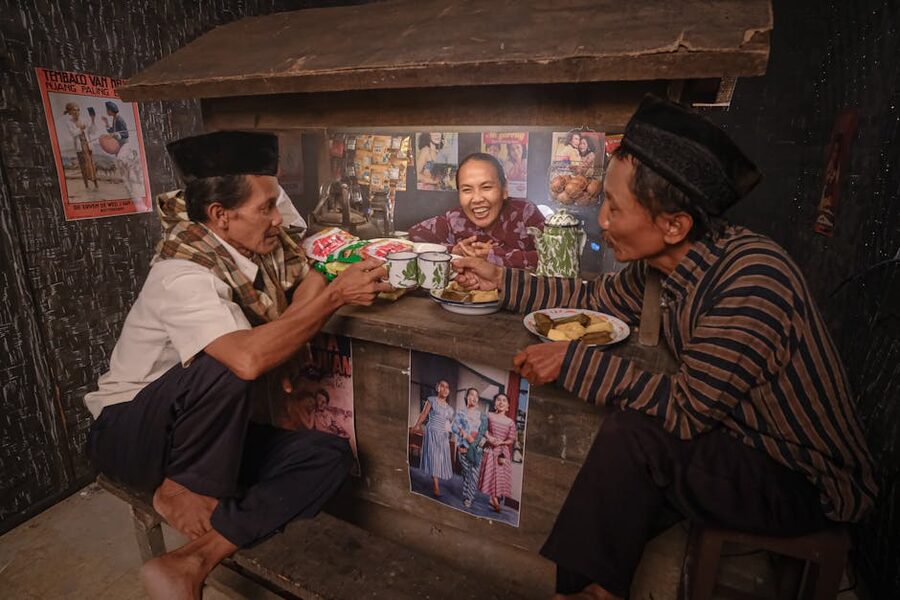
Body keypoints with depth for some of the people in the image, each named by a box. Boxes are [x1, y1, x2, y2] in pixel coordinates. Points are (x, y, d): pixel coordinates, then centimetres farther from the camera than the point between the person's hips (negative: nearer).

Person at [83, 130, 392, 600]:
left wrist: (284, 348, -14)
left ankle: (194, 561, -16)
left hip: (207, 436, 7)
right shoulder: (183, 274, -29)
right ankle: (183, 491, -12)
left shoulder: (264, 242, -8)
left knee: (328, 455, -12)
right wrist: (337, 295, -34)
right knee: (226, 369, -38)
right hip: (128, 432, -7)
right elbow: (248, 359, -44)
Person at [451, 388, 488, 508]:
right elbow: (454, 427, -5)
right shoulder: (460, 413, 6)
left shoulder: (482, 415, 11)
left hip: (477, 448, 1)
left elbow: (485, 431, 5)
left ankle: (469, 498, 6)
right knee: (466, 472, 0)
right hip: (464, 448, -1)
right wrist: (467, 436, -14)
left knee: (474, 473, -4)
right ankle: (467, 496, 12)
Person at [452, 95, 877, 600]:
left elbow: (685, 410, -28)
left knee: (634, 434, -25)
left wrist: (573, 361, -24)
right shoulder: (663, 260, -10)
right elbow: (599, 298, 7)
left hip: (809, 484, -7)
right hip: (743, 445, 7)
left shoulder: (752, 278, -32)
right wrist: (502, 281, 5)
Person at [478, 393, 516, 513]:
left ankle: (497, 499, 17)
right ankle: (495, 499, 17)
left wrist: (501, 442, -17)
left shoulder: (510, 422, -3)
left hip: (503, 451, 1)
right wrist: (489, 437, -14)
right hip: (490, 450, 0)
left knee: (501, 476, 3)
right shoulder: (489, 416, -4)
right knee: (491, 474, 3)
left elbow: (511, 440, -2)